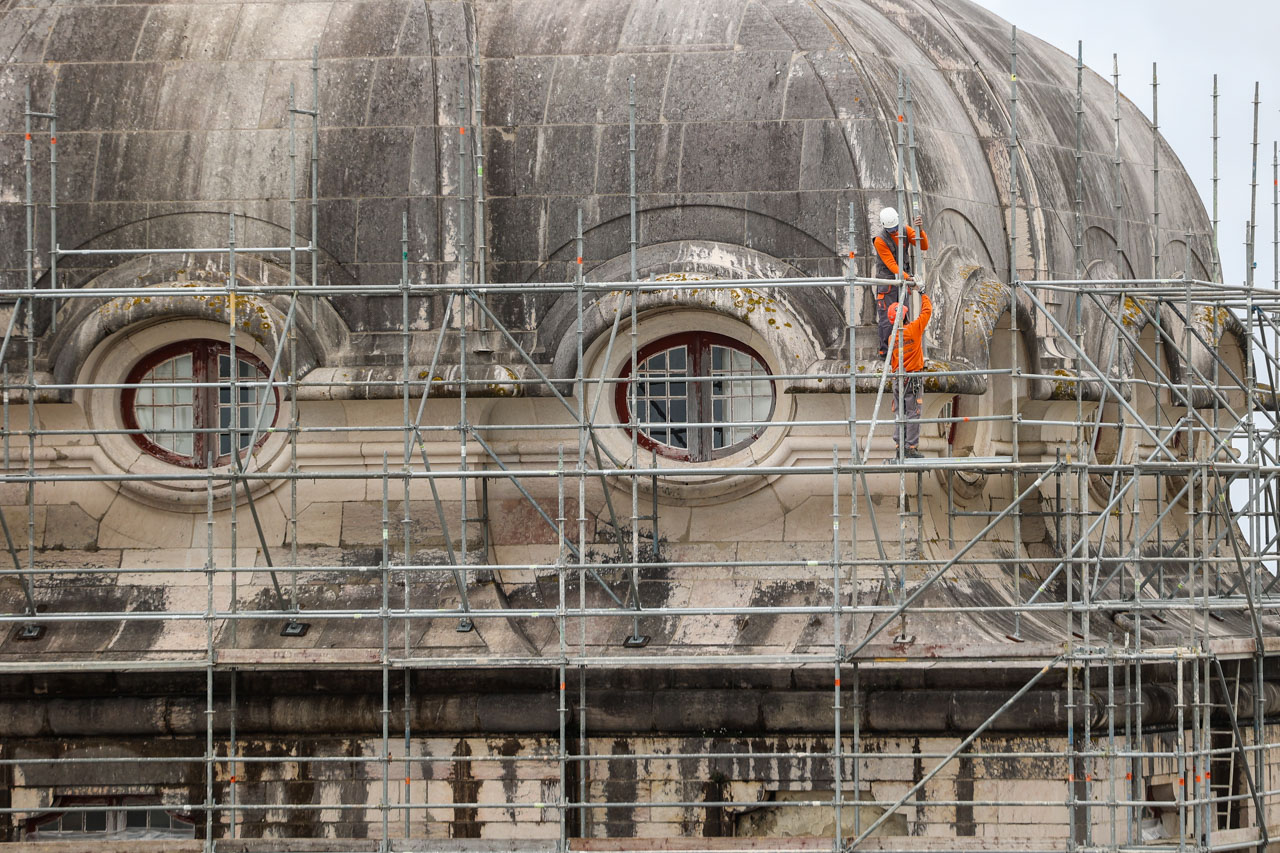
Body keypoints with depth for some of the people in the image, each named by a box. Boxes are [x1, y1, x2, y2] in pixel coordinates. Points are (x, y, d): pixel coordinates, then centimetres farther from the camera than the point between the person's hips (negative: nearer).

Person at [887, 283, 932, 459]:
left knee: (900, 413, 9)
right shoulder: (914, 329, -10)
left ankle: (899, 447, 9)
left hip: (898, 378, 4)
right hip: (913, 377, -4)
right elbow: (927, 311, -1)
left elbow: (892, 361, 12)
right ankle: (912, 447, -4)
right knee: (913, 413, -3)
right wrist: (921, 293, 12)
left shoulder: (892, 337, 3)